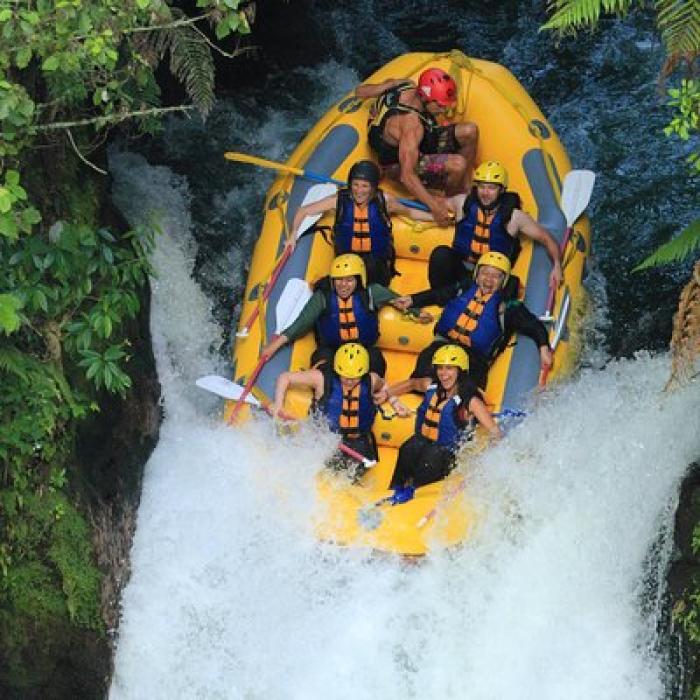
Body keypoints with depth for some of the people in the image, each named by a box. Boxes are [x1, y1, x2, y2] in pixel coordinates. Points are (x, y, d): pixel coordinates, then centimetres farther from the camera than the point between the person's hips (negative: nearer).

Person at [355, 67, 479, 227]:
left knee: (470, 131, -8)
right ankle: (451, 197, 6)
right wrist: (434, 206, -41)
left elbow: (360, 91, 0)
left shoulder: (407, 85, -15)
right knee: (458, 165, -30)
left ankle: (466, 189, 9)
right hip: (398, 165, -9)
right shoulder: (410, 124, -38)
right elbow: (407, 175, -39)